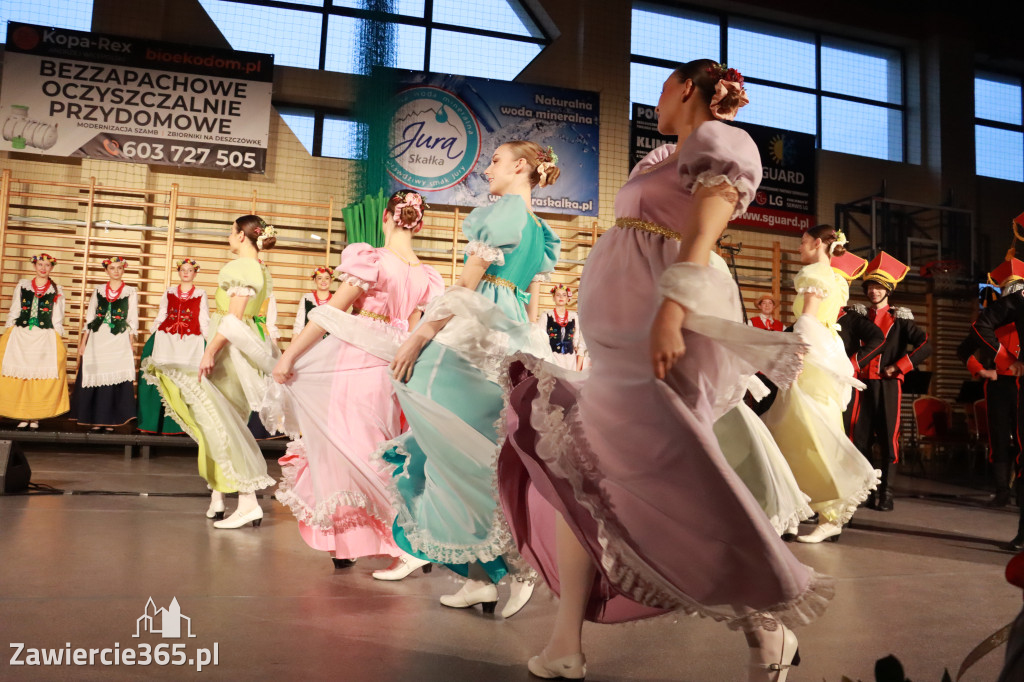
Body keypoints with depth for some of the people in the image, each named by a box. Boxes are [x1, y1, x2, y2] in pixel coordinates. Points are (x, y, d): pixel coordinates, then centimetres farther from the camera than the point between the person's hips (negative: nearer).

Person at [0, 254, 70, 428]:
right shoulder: (22, 286, 11)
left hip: (45, 338, -1)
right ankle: (22, 415, 7)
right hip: (19, 336, 1)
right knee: (18, 376, -1)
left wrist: (57, 342, 2)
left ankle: (36, 416, 4)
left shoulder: (56, 290, 9)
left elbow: (57, 320, 8)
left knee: (42, 377, -5)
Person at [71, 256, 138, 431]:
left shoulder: (130, 292, 6)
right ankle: (94, 419, 9)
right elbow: (89, 318, 12)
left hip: (119, 341, -2)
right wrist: (83, 342, 7)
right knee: (95, 376, 1)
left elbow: (133, 321, 4)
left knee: (115, 379, -4)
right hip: (97, 340, 2)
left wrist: (130, 345, -3)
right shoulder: (98, 290, 12)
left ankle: (110, 419, 4)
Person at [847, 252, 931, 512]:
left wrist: (898, 366, -11)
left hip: (888, 385, -2)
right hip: (862, 384, 2)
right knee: (859, 437, 2)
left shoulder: (900, 319, 3)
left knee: (887, 438, 0)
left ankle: (884, 491, 9)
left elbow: (925, 346, -6)